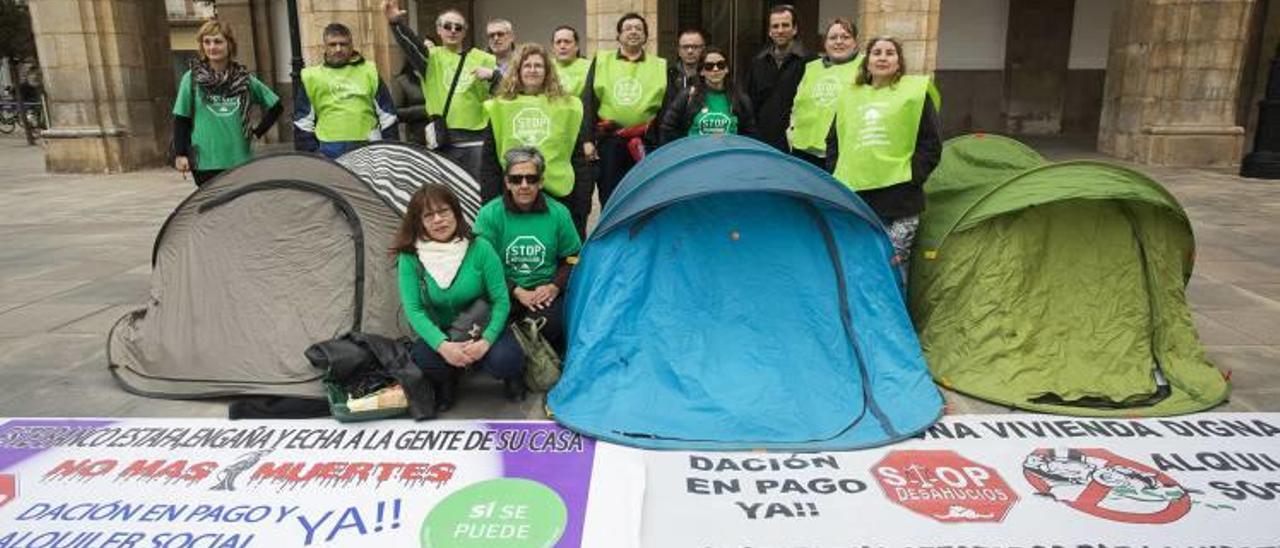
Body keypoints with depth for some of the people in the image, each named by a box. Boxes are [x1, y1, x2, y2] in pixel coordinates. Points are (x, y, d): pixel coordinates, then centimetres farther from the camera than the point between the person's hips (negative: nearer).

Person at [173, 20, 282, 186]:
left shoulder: (244, 79, 5)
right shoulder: (191, 79, 1)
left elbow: (275, 106, 14)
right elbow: (181, 120, 4)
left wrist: (258, 132, 5)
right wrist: (180, 154, -2)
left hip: (241, 160, 2)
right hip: (206, 163, -2)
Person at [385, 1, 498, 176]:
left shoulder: (482, 58, 10)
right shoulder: (433, 57, 6)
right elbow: (411, 45, -14)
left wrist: (492, 75, -13)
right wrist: (396, 22, -33)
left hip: (476, 138, 1)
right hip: (442, 139, 0)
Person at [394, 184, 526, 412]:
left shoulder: (479, 248, -15)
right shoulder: (410, 258, -11)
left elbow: (501, 300, -14)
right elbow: (413, 309, -16)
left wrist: (486, 340, -29)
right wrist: (442, 345, -31)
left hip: (482, 328, -1)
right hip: (441, 333, 1)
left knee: (504, 360, -31)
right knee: (423, 358, -32)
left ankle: (512, 375, 8)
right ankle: (447, 381, 5)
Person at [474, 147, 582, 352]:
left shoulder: (558, 213, 1)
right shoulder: (489, 215, -5)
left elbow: (572, 258, 9)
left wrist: (554, 286, -9)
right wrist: (517, 291, -14)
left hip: (545, 291, 1)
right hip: (504, 293, -1)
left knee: (548, 322, -29)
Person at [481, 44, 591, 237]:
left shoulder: (566, 106, 5)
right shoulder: (500, 106, 6)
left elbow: (578, 157, 4)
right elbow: (490, 160, 5)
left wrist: (583, 202, -2)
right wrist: (489, 202, -2)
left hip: (559, 194, 0)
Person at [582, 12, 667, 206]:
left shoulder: (660, 66, 9)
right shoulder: (601, 61, 9)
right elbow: (588, 102, 5)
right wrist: (588, 139, -4)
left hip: (646, 143, 0)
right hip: (608, 142, 0)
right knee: (608, 197, 5)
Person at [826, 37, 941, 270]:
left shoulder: (915, 92, 4)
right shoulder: (850, 96, 15)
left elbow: (931, 144, 1)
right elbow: (833, 142, 20)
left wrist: (911, 177, -8)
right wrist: (837, 177, 8)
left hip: (898, 200, -4)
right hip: (854, 196, 4)